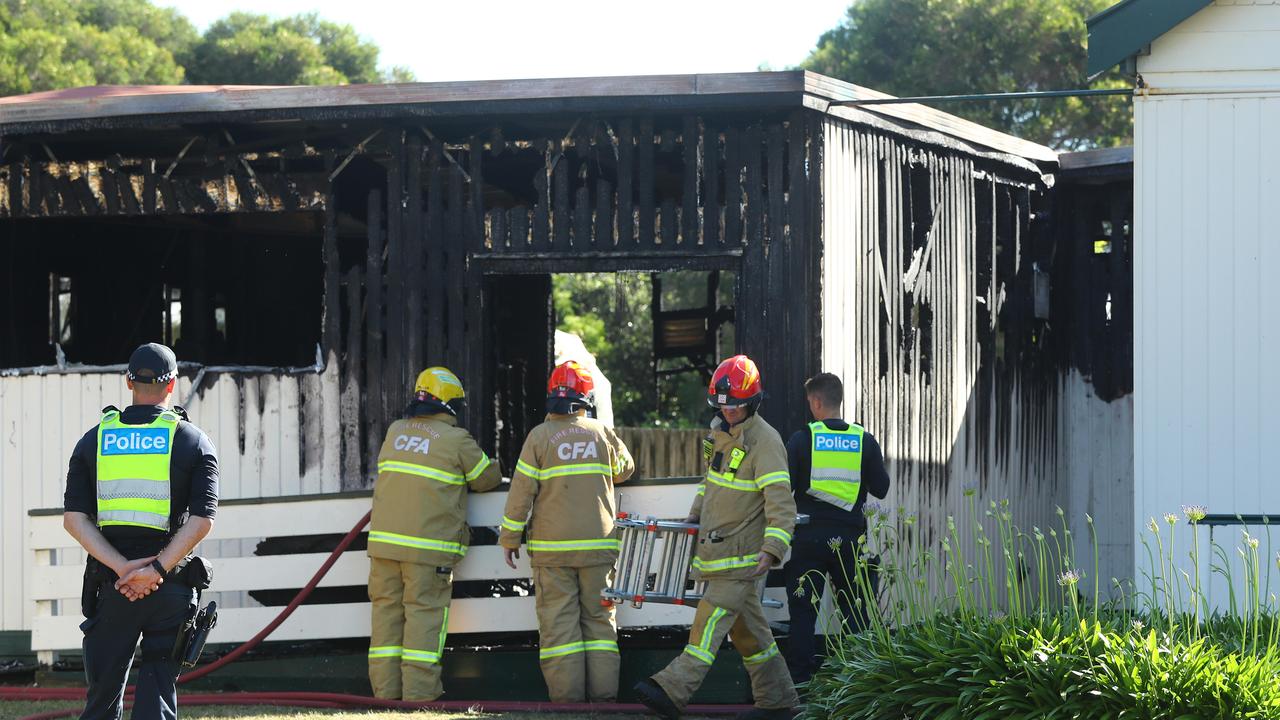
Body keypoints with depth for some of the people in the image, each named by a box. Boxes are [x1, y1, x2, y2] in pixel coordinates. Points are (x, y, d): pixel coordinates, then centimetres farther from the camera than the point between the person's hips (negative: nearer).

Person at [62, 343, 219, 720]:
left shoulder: (93, 440, 7)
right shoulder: (194, 441, 2)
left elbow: (74, 518, -3)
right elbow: (202, 520, -10)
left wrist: (123, 568, -11)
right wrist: (155, 571, -13)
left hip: (110, 586, 1)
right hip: (170, 588, -1)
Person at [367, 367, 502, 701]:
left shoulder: (395, 432, 12)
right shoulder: (456, 440, -3)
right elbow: (488, 478, 7)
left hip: (384, 540, 5)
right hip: (428, 545, -5)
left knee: (387, 609, 8)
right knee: (424, 612, -2)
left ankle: (386, 689, 8)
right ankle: (419, 691, -6)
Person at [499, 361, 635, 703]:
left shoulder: (540, 436, -5)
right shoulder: (602, 433, 2)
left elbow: (521, 491, -5)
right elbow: (625, 469, 21)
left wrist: (510, 537, 4)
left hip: (552, 547, -2)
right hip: (598, 544, 2)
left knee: (559, 621, 0)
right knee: (599, 617, 9)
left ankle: (566, 694, -3)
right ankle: (603, 692, 6)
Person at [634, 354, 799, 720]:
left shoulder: (765, 442, -16)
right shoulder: (721, 430, 11)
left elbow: (781, 502, -22)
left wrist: (772, 549, -33)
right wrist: (697, 511, 18)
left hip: (745, 551, -9)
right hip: (719, 548, 9)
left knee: (711, 621, -15)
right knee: (748, 627, 13)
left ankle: (672, 690, -23)